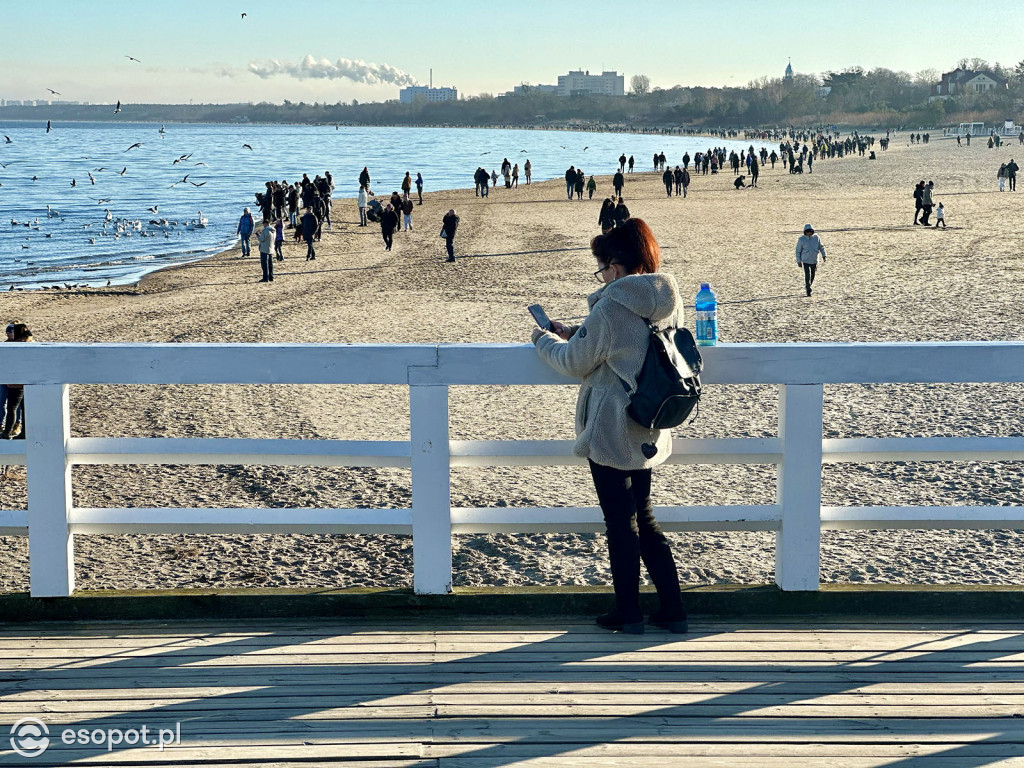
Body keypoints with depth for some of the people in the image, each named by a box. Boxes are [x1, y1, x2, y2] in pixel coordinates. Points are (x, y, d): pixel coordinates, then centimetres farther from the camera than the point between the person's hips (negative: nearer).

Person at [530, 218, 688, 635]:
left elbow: (575, 362, -10)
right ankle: (672, 609, 17)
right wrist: (575, 332, 14)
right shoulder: (669, 300, 2)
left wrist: (545, 340, 9)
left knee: (620, 521, 6)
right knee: (642, 517, 18)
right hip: (649, 430, 7)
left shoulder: (611, 308, -21)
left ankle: (628, 613, 16)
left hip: (610, 430, -7)